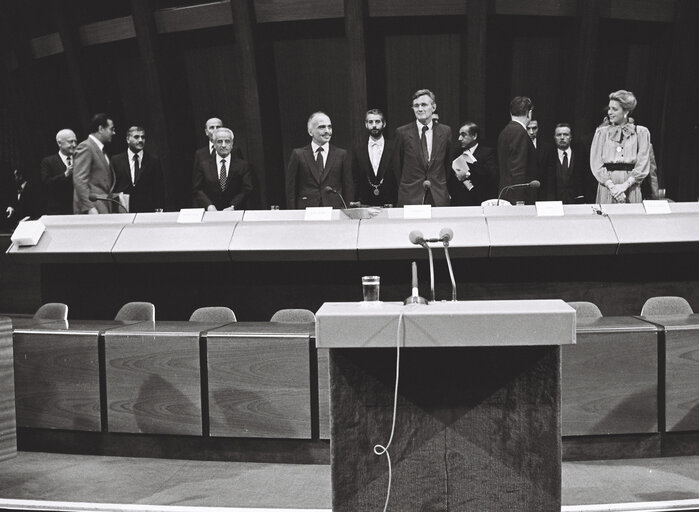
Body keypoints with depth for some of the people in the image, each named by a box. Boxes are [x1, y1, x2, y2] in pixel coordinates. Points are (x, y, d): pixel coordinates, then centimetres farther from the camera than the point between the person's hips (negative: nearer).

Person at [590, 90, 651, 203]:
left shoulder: (641, 132, 7)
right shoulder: (602, 132, 9)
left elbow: (643, 165, -1)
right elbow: (596, 164, 0)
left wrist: (625, 184, -14)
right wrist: (611, 186, -13)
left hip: (631, 188, 0)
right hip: (606, 189, 1)